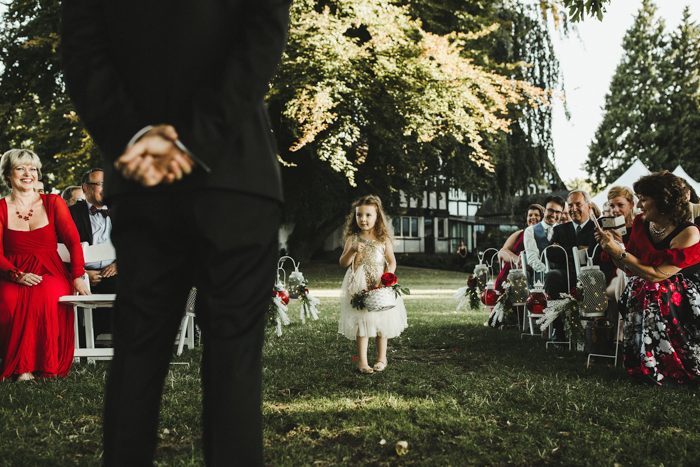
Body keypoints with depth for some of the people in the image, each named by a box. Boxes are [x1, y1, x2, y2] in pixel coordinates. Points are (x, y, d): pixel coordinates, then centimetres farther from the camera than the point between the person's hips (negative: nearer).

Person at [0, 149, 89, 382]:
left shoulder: (53, 203, 10)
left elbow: (74, 242, 2)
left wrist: (78, 277, -14)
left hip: (50, 272, 0)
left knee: (47, 295, -37)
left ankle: (47, 365, -27)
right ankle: (20, 367, -24)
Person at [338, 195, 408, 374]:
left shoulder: (384, 239, 0)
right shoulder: (352, 239, 0)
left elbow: (392, 262, 2)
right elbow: (343, 263, -1)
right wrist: (353, 250, -19)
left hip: (380, 287, 1)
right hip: (358, 288, -1)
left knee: (381, 322, 8)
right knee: (361, 322, -1)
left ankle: (381, 358, 22)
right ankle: (362, 361, 4)